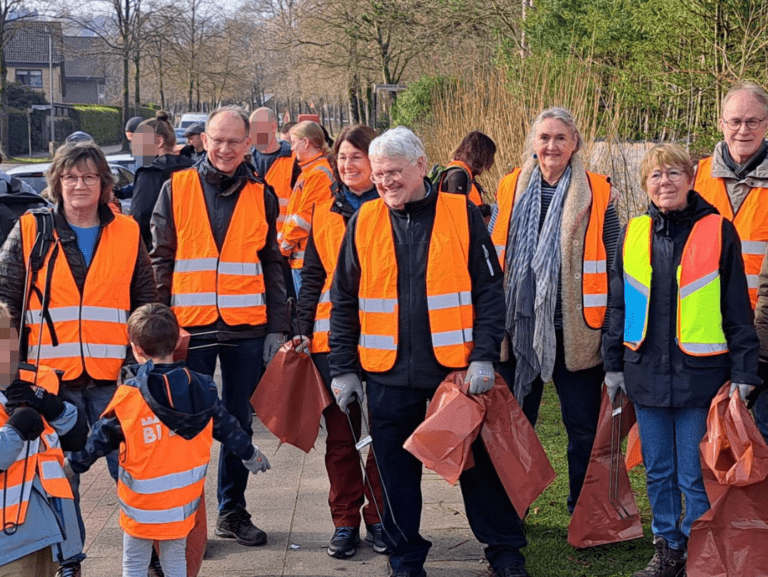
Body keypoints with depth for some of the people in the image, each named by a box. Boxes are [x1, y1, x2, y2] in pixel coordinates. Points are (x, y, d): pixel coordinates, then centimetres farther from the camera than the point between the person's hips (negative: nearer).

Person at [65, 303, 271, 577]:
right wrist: (250, 454, 23)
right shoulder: (202, 387, -5)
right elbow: (226, 427, 6)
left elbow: (102, 438, -7)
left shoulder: (128, 396, -17)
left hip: (142, 503, -4)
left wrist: (74, 463, 9)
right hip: (184, 501, 4)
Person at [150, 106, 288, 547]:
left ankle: (233, 511, 22)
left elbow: (272, 265, 9)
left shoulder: (261, 195, 6)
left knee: (239, 424, 10)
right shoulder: (177, 189, 2)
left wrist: (277, 329, 3)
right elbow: (161, 260, 3)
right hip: (191, 327, -2)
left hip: (246, 329, 2)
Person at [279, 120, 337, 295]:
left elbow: (305, 217, -18)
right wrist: (284, 237, 11)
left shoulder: (318, 174, -15)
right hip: (299, 256, 10)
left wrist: (286, 243, -8)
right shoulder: (308, 171, 17)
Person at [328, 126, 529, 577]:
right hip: (388, 372, 2)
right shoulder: (364, 222, 3)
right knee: (397, 470, 9)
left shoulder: (462, 214, -3)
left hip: (456, 367, -2)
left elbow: (489, 290, -3)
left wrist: (485, 356, -10)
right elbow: (344, 302, 7)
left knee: (478, 461, 8)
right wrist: (343, 368, 4)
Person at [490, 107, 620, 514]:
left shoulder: (596, 194, -1)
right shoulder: (510, 191, 6)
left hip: (574, 330, -2)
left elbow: (613, 263, 2)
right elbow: (493, 261, 11)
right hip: (519, 325, 2)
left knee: (584, 426, 5)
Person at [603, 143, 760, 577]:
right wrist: (614, 364, 12)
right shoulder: (633, 234, 7)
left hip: (699, 375, -4)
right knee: (659, 471, 13)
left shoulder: (718, 232, -3)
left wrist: (743, 371, -4)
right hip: (647, 374, 4)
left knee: (695, 476, 0)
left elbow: (738, 309, -2)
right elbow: (618, 305, 14)